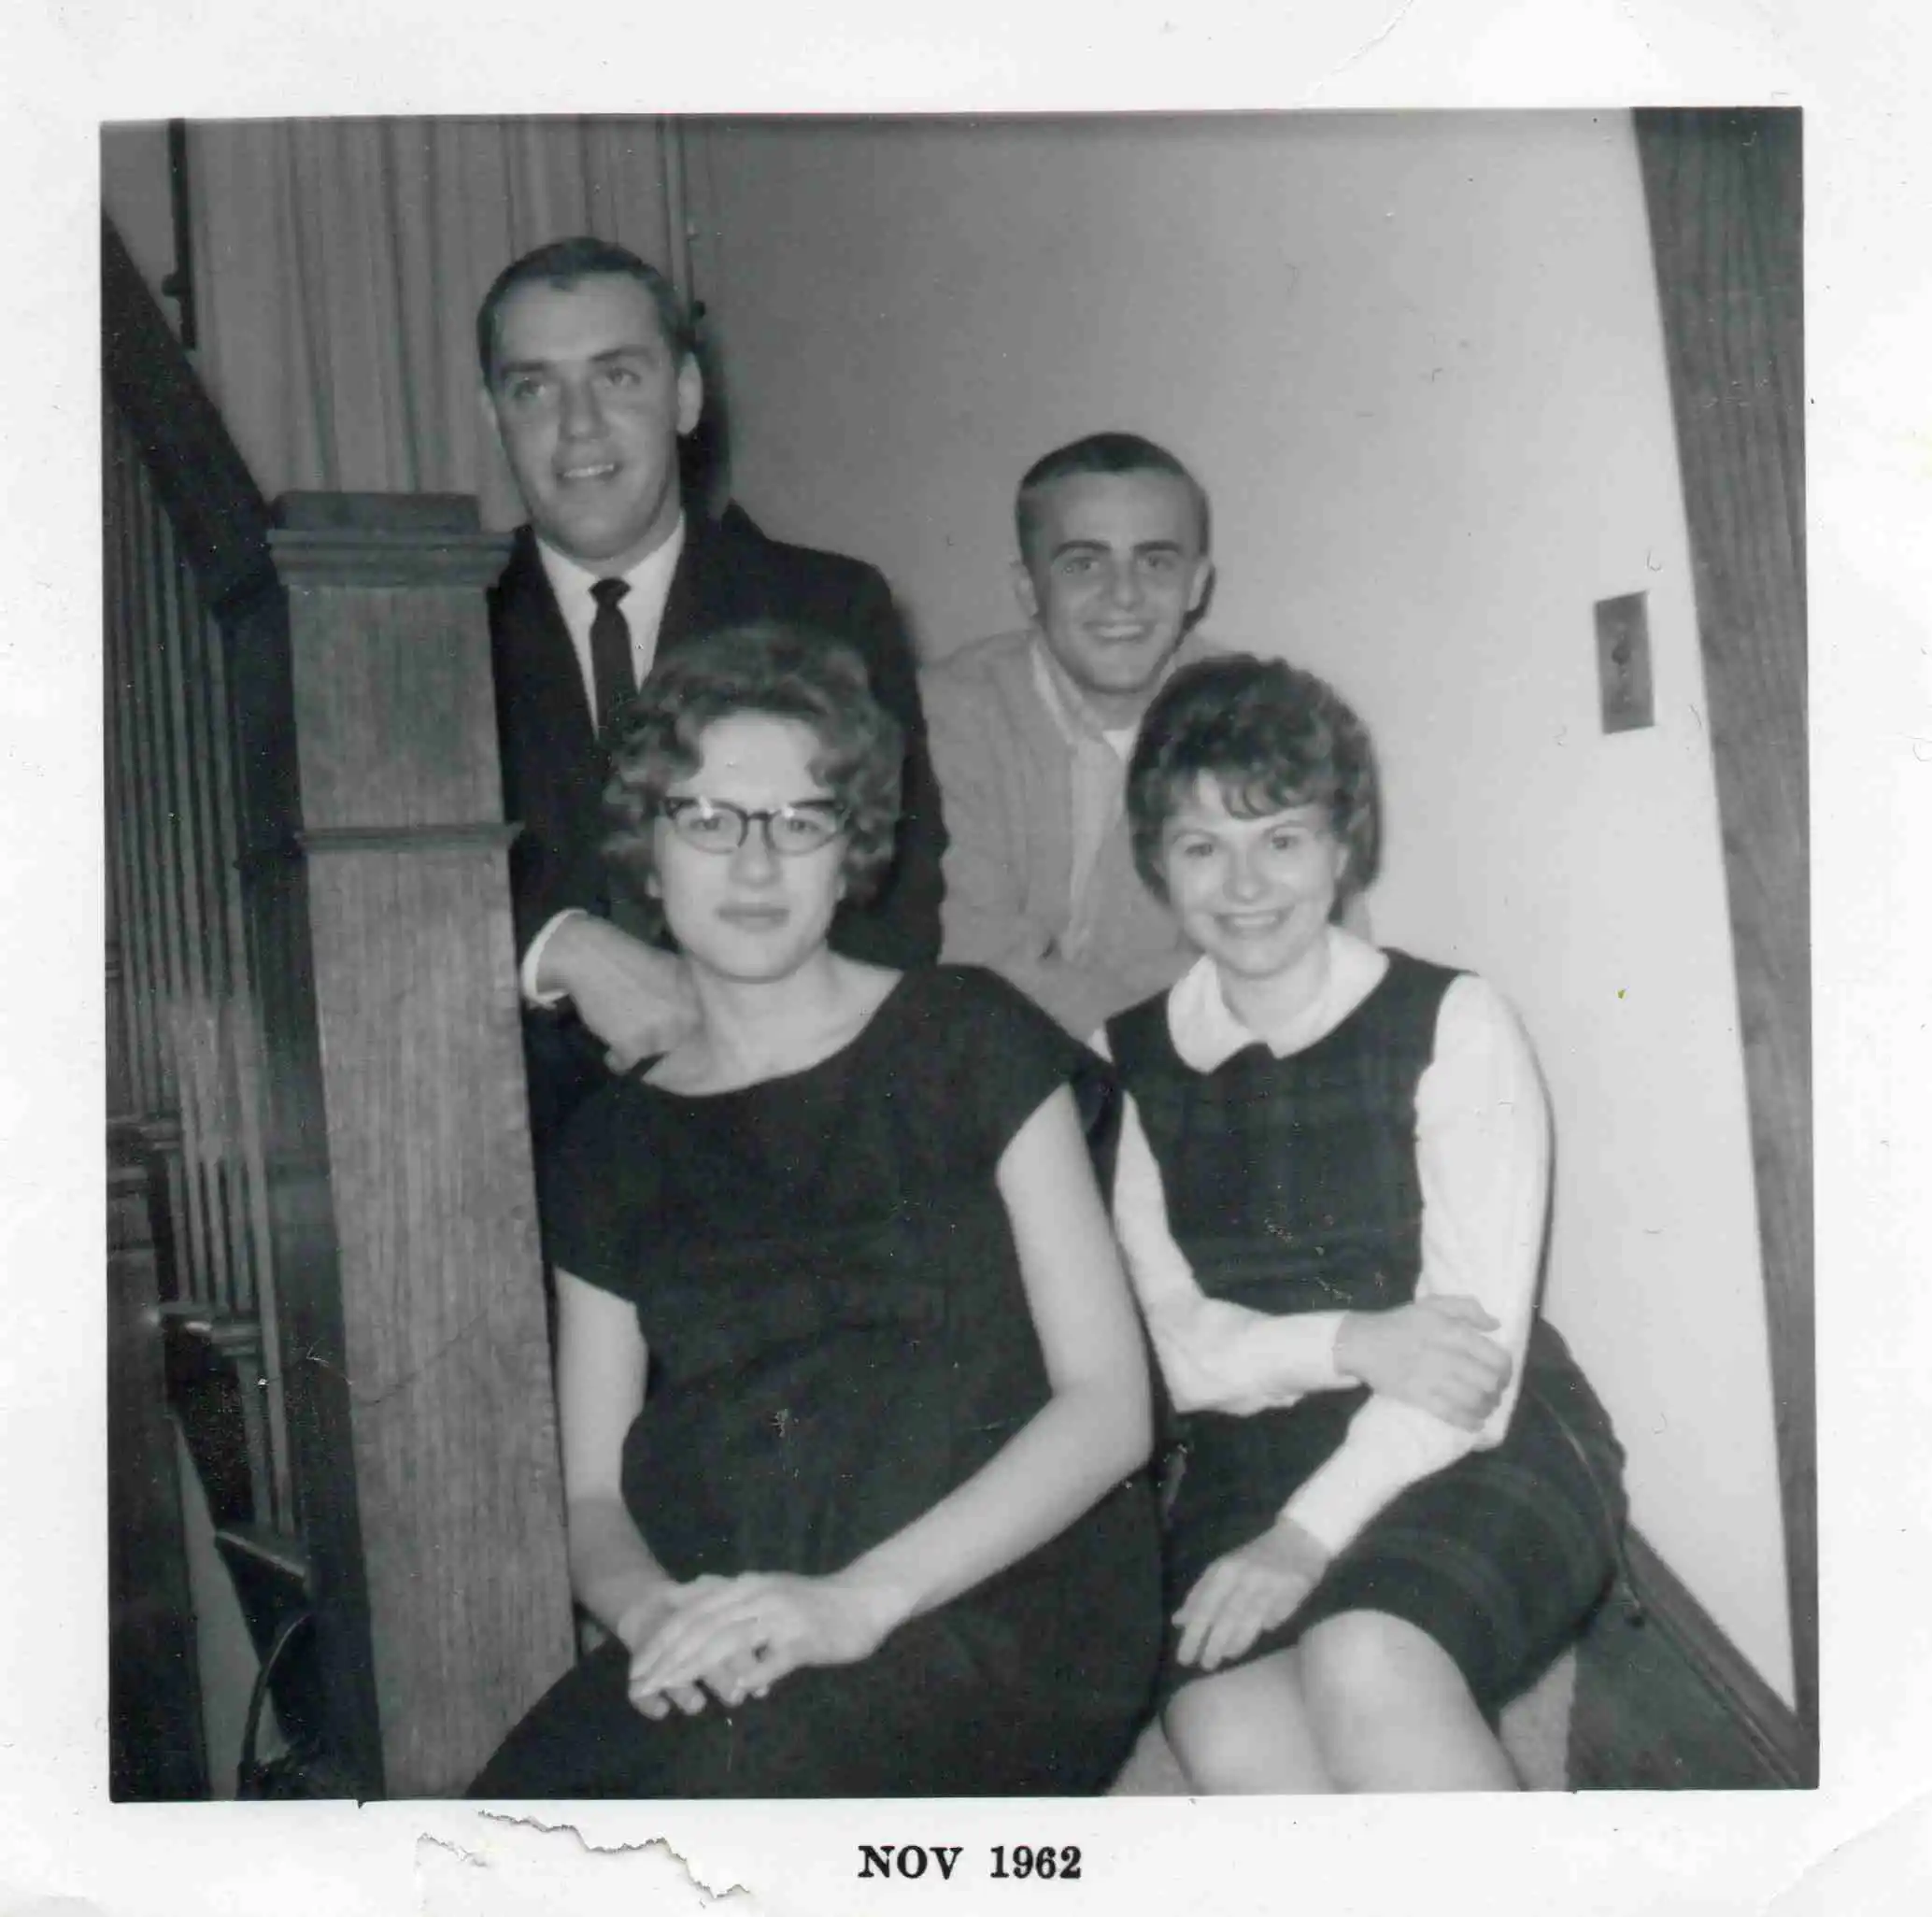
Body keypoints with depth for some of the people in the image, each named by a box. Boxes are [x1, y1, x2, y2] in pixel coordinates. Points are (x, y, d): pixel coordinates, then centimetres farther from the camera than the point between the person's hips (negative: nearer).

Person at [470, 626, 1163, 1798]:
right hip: (719, 1648, 3)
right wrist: (653, 1608, -10)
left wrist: (858, 1601, -14)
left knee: (751, 1764, -33)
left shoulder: (968, 1042, 5)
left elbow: (1111, 1405, -2)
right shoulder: (615, 1149, 16)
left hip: (1008, 1612, -3)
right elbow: (595, 1495, 14)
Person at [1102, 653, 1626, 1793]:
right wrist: (1354, 1345, -15)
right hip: (1251, 1471, 3)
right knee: (1229, 1729, -28)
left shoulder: (1452, 1025, -1)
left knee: (1365, 1662, -33)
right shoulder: (1126, 1065, 8)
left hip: (1482, 1454, -2)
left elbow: (1477, 1348, -8)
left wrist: (1310, 1533, -18)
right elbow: (1174, 1350, 2)